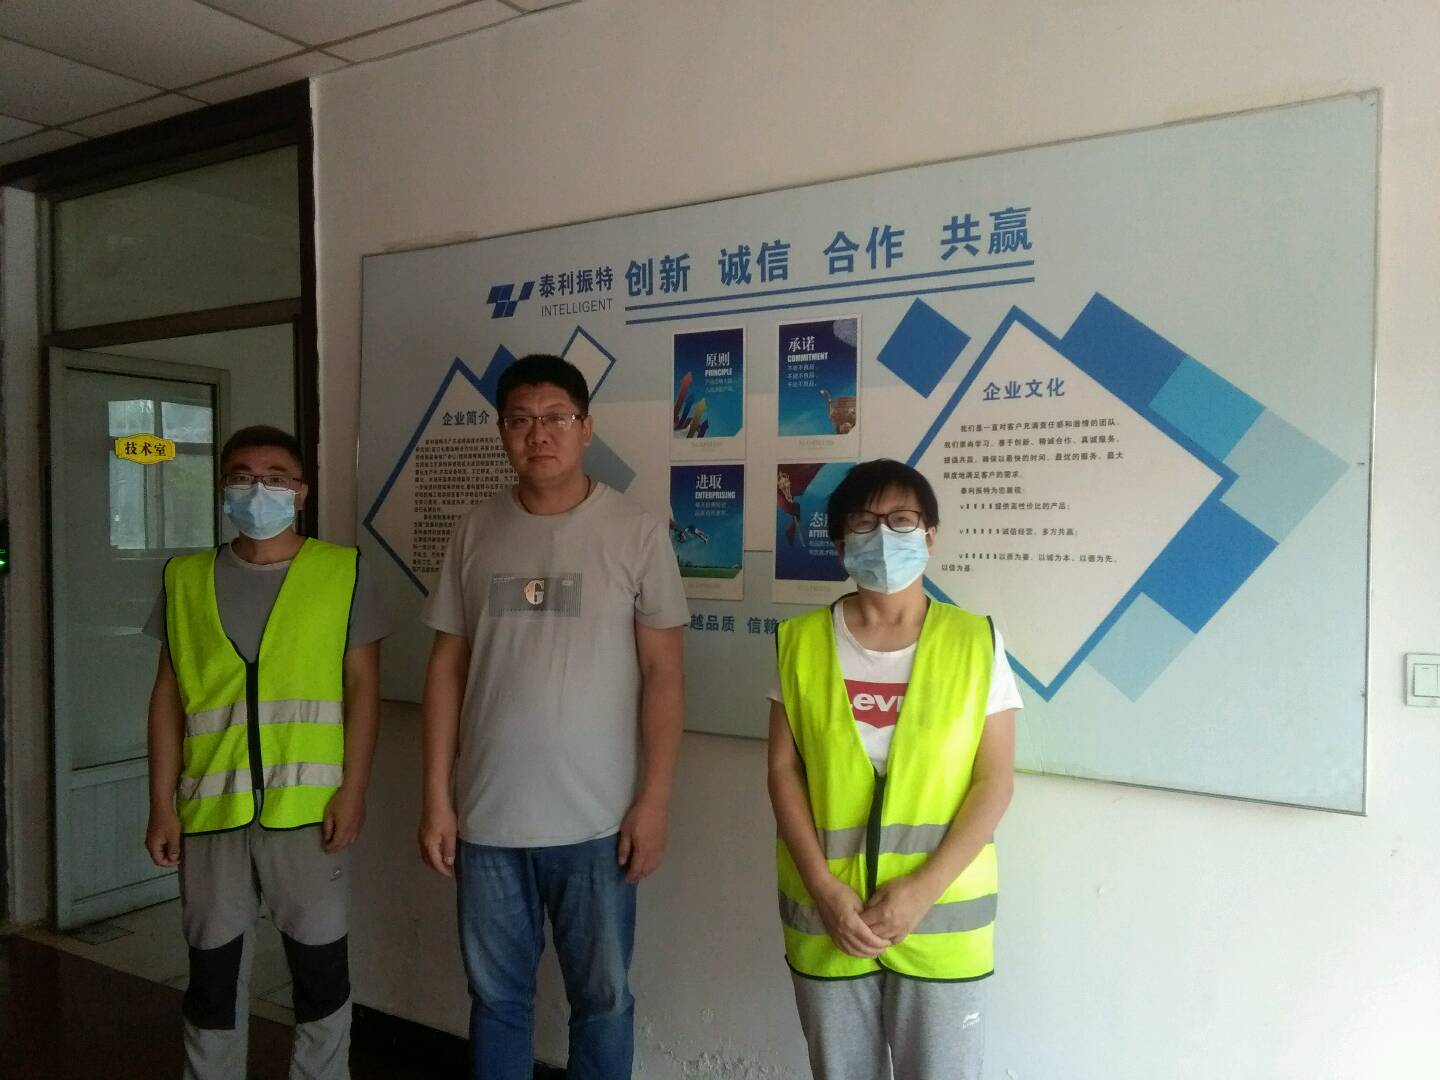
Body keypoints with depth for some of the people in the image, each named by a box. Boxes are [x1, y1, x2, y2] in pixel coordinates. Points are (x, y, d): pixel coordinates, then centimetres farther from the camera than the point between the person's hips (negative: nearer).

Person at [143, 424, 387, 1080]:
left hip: (307, 807, -2)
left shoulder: (341, 572, -1)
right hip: (211, 809, 2)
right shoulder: (185, 580, 7)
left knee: (320, 968, 9)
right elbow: (168, 698, 8)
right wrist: (162, 805, 4)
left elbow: (362, 688, -2)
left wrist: (352, 791, -9)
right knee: (213, 971, 14)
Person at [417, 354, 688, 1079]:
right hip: (487, 817, 3)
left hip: (596, 820, -2)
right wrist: (436, 796, 2)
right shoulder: (476, 532, 4)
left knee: (601, 998, 12)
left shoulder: (636, 532, -6)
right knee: (496, 995, 17)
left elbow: (663, 674, -5)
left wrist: (653, 801, -9)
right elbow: (447, 667, 6)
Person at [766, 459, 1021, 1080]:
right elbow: (784, 770, -1)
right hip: (825, 915, 2)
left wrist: (922, 890, -13)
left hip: (940, 916, -1)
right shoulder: (802, 642, 0)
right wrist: (824, 888, -10)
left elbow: (994, 782, -6)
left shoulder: (976, 642, -4)